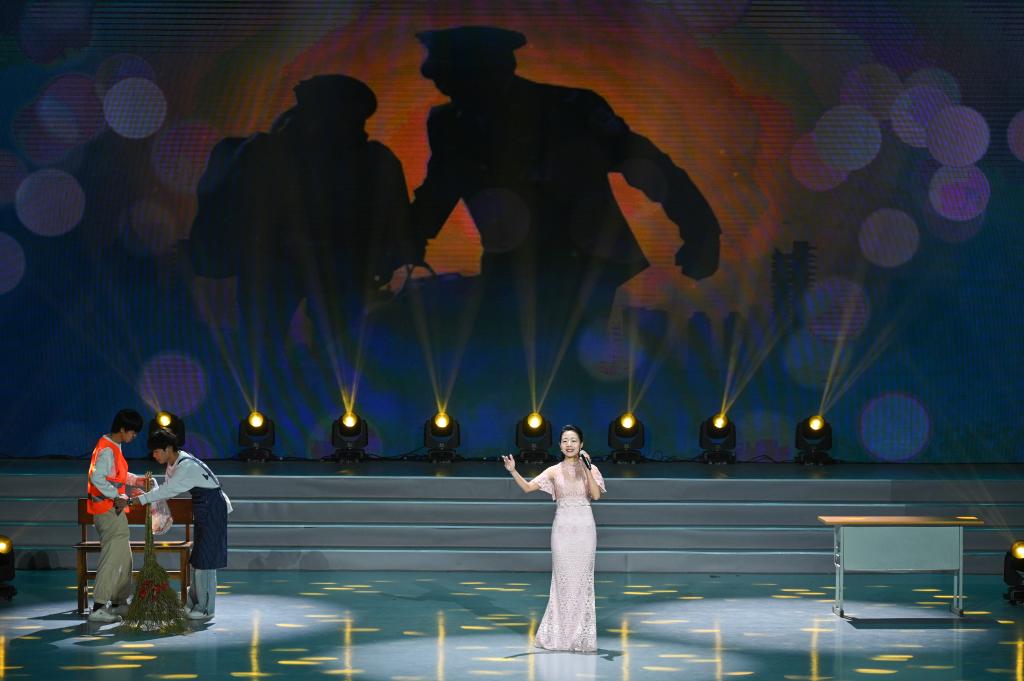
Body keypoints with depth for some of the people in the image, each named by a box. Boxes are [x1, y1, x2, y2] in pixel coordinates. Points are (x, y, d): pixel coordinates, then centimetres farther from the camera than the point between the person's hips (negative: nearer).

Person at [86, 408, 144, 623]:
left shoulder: (113, 447, 13)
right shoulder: (107, 450, -18)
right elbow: (97, 478, -29)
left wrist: (135, 479, 15)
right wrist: (117, 496, -25)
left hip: (113, 509, 11)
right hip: (108, 510, -11)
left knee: (124, 557, 17)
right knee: (112, 558, -11)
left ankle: (119, 602, 25)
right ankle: (98, 608, -12)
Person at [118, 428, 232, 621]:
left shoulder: (187, 466, -27)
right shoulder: (172, 463, 4)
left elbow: (165, 491, -30)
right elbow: (166, 491, 9)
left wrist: (131, 501, -29)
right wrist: (146, 496, -9)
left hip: (213, 509, -10)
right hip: (203, 511, 10)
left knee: (205, 557, -7)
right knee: (197, 557, 15)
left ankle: (206, 608, -2)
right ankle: (193, 602, 24)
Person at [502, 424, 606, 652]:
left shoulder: (590, 469, 5)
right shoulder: (554, 471, 6)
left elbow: (596, 495, -10)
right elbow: (527, 487, 1)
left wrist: (587, 469, -15)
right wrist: (513, 471, -13)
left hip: (584, 527, 0)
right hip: (563, 526, 0)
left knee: (582, 578, 0)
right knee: (562, 578, 0)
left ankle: (581, 635, 6)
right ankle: (560, 634, 8)